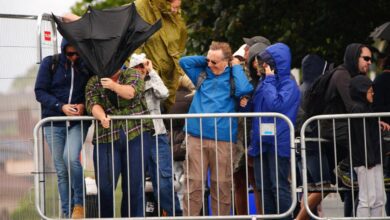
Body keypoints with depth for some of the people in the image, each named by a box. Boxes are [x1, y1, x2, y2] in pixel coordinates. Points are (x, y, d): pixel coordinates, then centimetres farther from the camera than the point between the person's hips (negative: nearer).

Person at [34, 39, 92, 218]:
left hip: (78, 122, -1)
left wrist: (84, 106, -10)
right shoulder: (50, 63, -1)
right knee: (61, 171, 2)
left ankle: (79, 203, -7)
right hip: (54, 123, 1)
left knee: (71, 157, -23)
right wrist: (61, 106, -16)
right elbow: (40, 92, -3)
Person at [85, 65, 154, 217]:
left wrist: (113, 86, -27)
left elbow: (131, 92, -10)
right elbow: (92, 103, -5)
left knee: (134, 186, -3)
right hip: (106, 138, 1)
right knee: (105, 186, -7)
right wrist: (102, 117, -24)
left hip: (136, 136, -1)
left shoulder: (131, 75, 9)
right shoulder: (94, 82, 11)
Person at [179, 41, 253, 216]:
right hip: (196, 136, 2)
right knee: (193, 185, -1)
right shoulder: (203, 74, 16)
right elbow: (184, 62, 12)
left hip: (223, 139, -2)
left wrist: (236, 67, -2)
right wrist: (205, 60, 12)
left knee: (221, 186, 3)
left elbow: (243, 90, -14)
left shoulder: (233, 77, 5)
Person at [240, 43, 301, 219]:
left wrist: (270, 80, -14)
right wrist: (246, 105, 1)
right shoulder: (263, 83, 14)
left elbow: (276, 105, -24)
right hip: (261, 142, 8)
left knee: (279, 186, -8)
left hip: (278, 143, -8)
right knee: (264, 187, 11)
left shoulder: (288, 85, -9)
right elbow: (256, 108, 24)